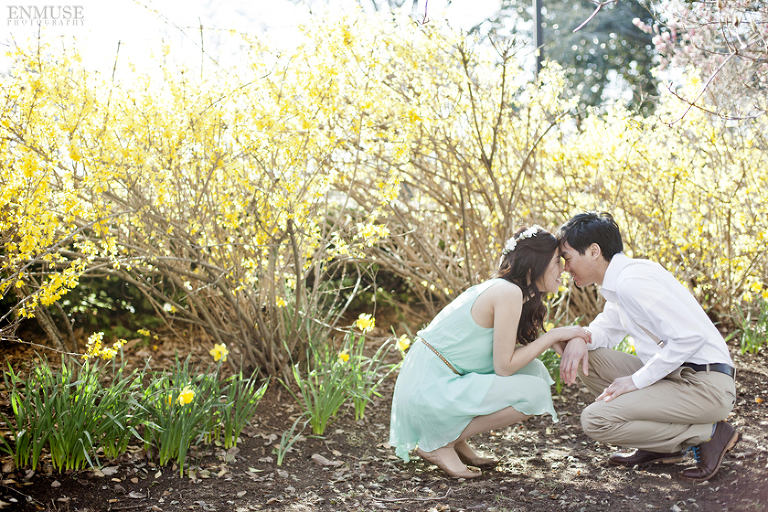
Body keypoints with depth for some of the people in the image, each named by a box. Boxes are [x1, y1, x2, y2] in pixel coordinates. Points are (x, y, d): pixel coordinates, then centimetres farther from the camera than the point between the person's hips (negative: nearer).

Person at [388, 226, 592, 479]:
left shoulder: (499, 288, 11)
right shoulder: (509, 292, -17)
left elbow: (504, 352, 14)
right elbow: (504, 366, -16)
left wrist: (562, 339, 5)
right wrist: (553, 335, -7)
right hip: (429, 389, -9)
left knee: (532, 369, 7)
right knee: (534, 391, -13)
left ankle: (456, 440, 11)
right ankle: (439, 444, -5)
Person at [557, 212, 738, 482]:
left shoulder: (631, 281, -20)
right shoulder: (620, 279, 12)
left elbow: (691, 336, -25)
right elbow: (608, 327, 23)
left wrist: (637, 380, -18)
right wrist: (580, 338, -2)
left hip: (704, 386, -10)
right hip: (674, 376, 10)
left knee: (595, 421, -18)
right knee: (583, 356, 8)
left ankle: (708, 434, -5)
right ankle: (660, 445, 9)